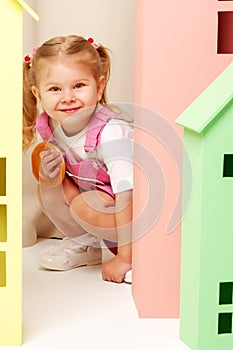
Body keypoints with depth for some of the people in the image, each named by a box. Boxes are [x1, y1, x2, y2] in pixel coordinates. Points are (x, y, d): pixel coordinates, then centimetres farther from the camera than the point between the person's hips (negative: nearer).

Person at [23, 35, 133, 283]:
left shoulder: (111, 133, -32)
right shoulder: (48, 128, -12)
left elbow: (127, 194, -34)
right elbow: (49, 177, 3)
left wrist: (124, 258, -31)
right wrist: (46, 176, -23)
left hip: (133, 211, -6)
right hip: (95, 197, 6)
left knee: (84, 206, -30)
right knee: (47, 189, -11)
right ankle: (83, 244, 7)